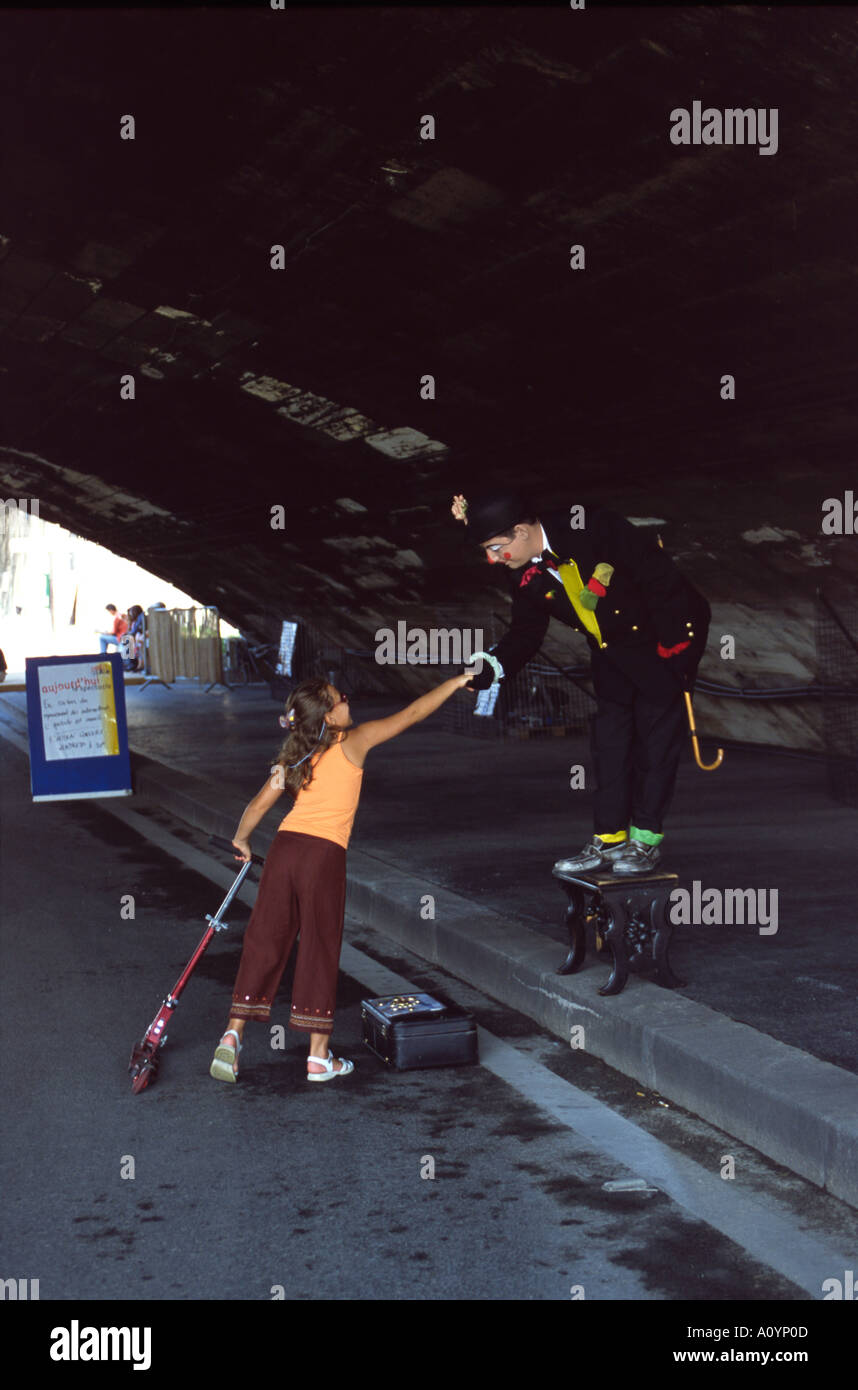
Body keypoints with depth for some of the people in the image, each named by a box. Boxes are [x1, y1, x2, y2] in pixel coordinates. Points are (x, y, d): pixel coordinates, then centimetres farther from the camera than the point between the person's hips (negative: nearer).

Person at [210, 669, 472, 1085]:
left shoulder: (293, 757, 12)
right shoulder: (354, 742, 0)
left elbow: (258, 805, 12)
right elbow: (410, 715, 5)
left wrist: (241, 839, 31)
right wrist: (456, 682, 15)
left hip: (285, 846, 4)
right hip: (324, 854, -4)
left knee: (263, 943, 10)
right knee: (320, 950, 4)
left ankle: (233, 1034, 7)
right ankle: (319, 1058, 11)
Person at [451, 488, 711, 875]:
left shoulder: (594, 528, -32)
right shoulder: (524, 573, -11)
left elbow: (660, 576, -27)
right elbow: (527, 631, -1)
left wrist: (674, 644, -23)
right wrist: (496, 664, -20)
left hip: (665, 636, -7)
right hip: (611, 651, 7)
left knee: (656, 738, -3)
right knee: (609, 740, 6)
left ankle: (646, 839, 6)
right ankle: (608, 839, 13)